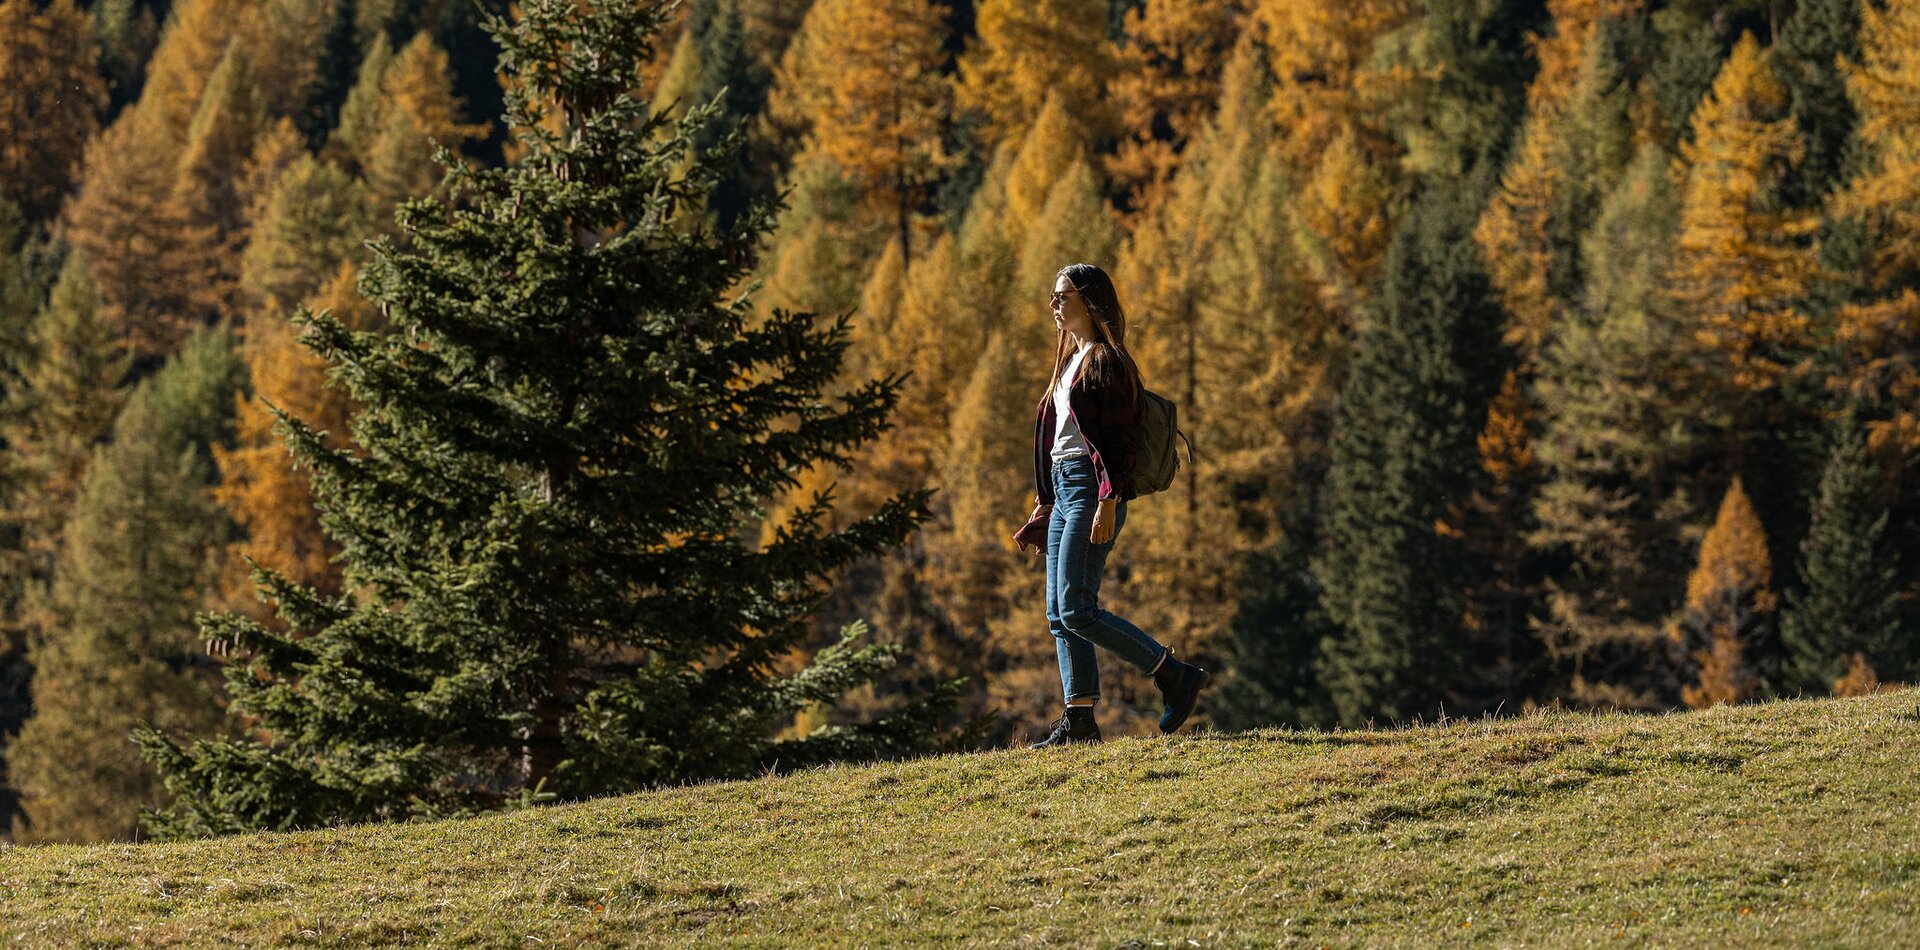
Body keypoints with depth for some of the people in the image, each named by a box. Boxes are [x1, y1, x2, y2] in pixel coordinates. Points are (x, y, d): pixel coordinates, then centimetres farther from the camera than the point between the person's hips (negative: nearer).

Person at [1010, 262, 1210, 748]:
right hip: (1063, 489, 10)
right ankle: (1079, 721, 5)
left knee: (1076, 611, -13)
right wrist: (1044, 504, 20)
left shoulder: (1107, 362, -9)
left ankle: (1177, 676, -8)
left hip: (1091, 489, -10)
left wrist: (1109, 501, -23)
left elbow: (1117, 439, -16)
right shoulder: (1072, 361, 19)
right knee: (1059, 615, 5)